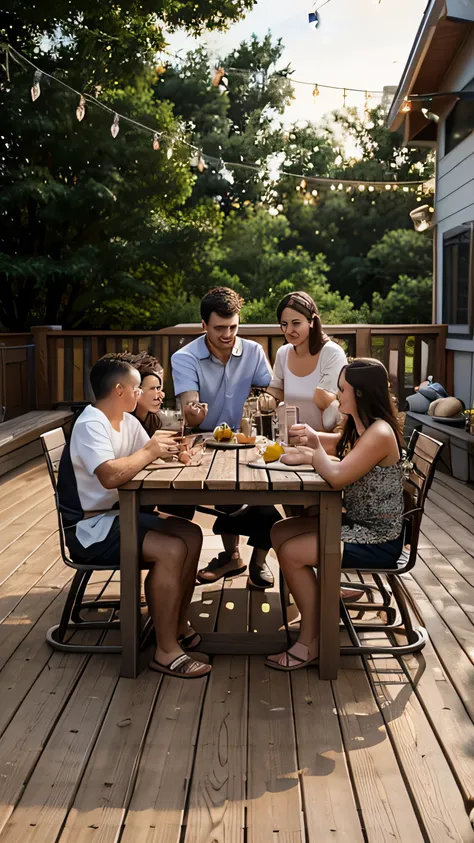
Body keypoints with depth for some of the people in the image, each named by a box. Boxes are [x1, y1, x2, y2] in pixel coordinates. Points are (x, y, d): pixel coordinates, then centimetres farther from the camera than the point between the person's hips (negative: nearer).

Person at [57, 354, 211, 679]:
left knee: (192, 535, 1)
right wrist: (149, 452, -23)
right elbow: (110, 476, -37)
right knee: (171, 550, -24)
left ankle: (179, 625, 11)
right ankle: (166, 650, -14)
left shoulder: (127, 420, 8)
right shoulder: (90, 425, -22)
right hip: (89, 528, -10)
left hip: (117, 514, 10)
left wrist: (171, 450, -15)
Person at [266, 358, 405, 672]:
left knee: (290, 552, -16)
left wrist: (315, 447, -12)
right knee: (280, 532, 7)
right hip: (357, 523, 10)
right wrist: (307, 453, -6)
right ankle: (320, 598, 16)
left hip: (378, 540, -10)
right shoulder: (360, 428, 9)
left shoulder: (380, 433, -23)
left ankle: (310, 640, -2)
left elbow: (336, 477, -28)